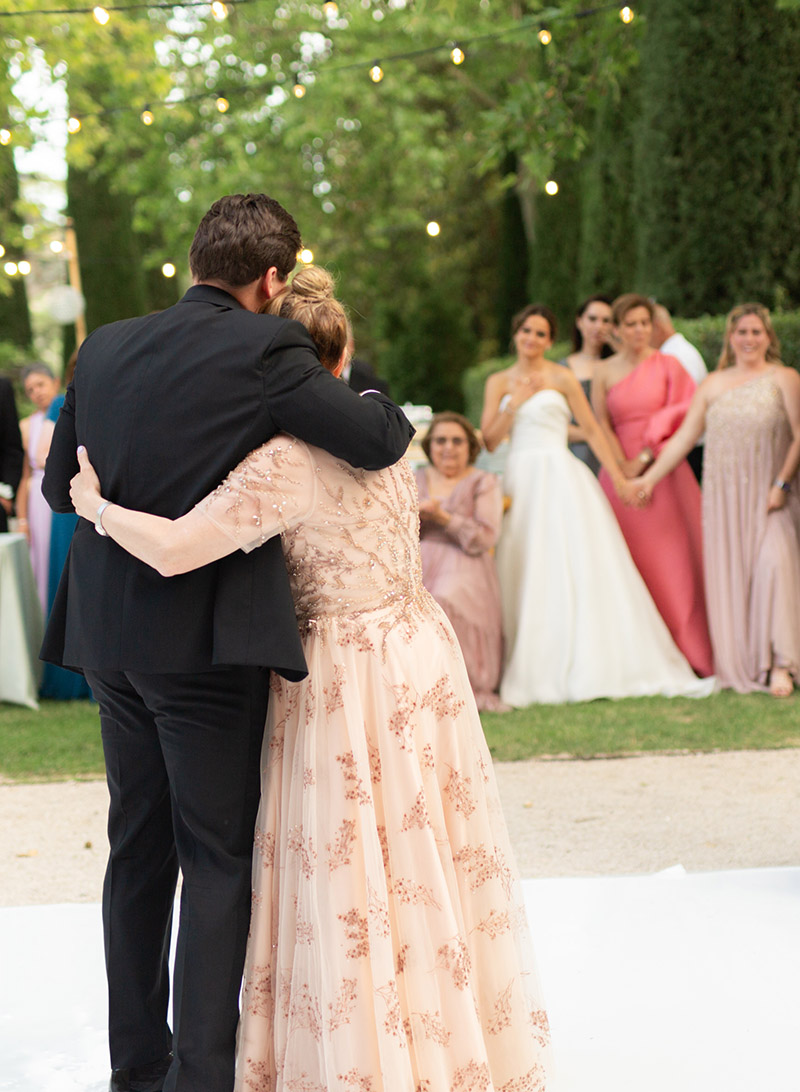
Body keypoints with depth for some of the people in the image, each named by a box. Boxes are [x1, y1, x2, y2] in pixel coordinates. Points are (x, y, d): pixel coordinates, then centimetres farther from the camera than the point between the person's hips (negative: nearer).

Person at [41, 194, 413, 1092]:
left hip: (108, 634, 6)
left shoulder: (104, 347, 7)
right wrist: (380, 400, 9)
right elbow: (379, 442, -12)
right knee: (217, 857, 3)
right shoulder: (262, 349, -11)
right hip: (206, 638, -6)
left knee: (138, 850, 16)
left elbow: (61, 485, 15)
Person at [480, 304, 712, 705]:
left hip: (560, 476, -3)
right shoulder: (499, 382, 12)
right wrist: (515, 403, -6)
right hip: (520, 480, 3)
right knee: (525, 576, -2)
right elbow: (488, 439, 5)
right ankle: (536, 669, 1)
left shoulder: (561, 378, 4)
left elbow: (591, 429, 3)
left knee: (576, 566, -8)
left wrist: (617, 476, -1)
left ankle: (589, 667, -5)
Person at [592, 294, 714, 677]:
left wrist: (646, 457, -7)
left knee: (673, 558, -5)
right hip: (622, 470, 1)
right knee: (631, 563, -2)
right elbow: (601, 426, 5)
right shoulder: (604, 372, 7)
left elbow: (684, 415, -1)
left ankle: (686, 651, 0)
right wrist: (624, 466, -7)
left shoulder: (668, 366, 4)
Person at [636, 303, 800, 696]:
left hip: (768, 497, -3)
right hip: (723, 497, 3)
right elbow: (684, 436, 13)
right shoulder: (713, 384, 13)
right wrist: (650, 477, 7)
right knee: (727, 573, 0)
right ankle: (738, 666, 6)